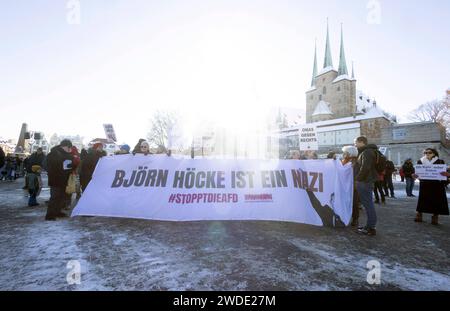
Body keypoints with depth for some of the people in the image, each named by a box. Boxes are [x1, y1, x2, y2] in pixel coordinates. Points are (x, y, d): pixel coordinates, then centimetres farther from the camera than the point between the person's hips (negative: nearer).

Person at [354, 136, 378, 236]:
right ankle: (370, 225, 22)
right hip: (366, 181, 10)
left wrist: (358, 178, -14)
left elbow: (365, 167, -24)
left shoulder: (367, 152, -13)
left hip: (365, 182, -10)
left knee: (368, 204, -6)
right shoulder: (364, 152, 18)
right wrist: (359, 178, 14)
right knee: (368, 204, 14)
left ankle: (371, 228, 0)